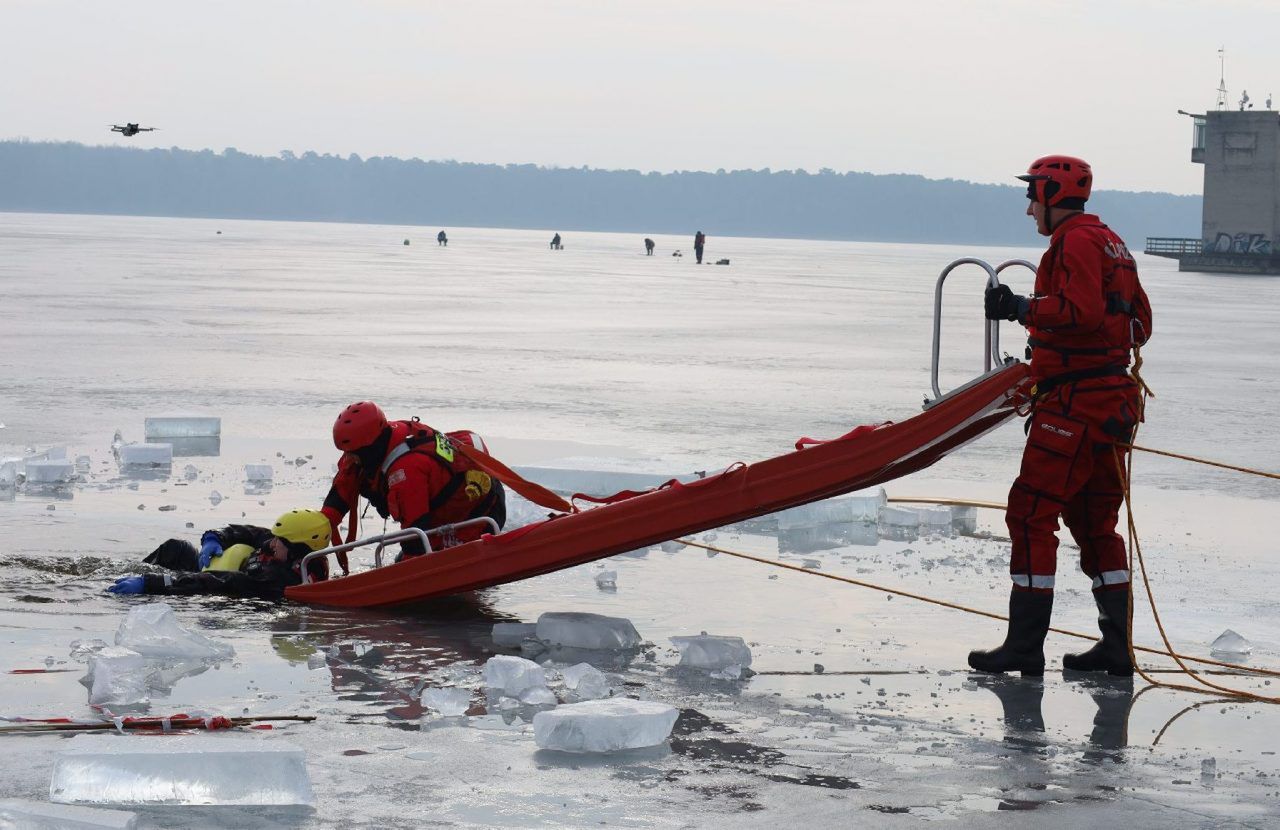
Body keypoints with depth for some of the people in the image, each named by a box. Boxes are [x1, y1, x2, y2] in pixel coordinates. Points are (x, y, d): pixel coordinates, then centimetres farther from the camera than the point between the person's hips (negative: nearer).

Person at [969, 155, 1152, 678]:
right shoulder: (1111, 244, 18)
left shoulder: (1076, 242, -11)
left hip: (1074, 402, -10)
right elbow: (1140, 324, 21)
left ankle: (1025, 645, -8)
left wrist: (1021, 308, -18)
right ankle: (1117, 645, 13)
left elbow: (1082, 309, -25)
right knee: (1095, 522, 14)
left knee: (1032, 514, -6)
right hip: (1114, 398, 10)